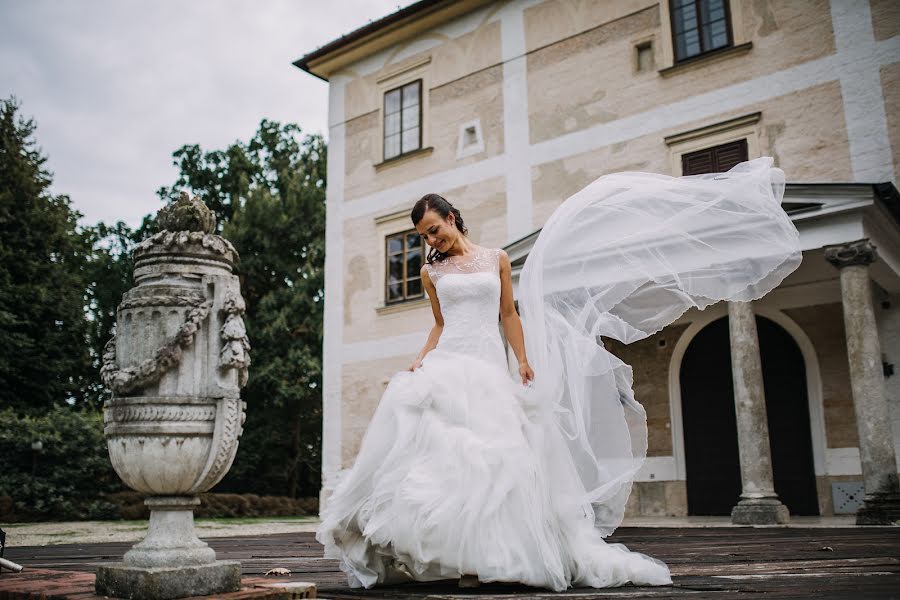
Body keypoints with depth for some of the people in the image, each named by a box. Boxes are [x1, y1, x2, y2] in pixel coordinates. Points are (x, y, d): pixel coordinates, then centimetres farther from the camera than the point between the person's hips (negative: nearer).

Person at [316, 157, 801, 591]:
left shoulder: (497, 259, 10)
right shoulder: (432, 272, 13)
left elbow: (509, 315, 11)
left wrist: (524, 360, 4)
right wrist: (422, 358, 4)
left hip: (491, 367, -1)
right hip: (447, 366, 1)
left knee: (495, 451, -8)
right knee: (445, 450, -12)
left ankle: (484, 554, -3)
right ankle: (452, 553, -8)